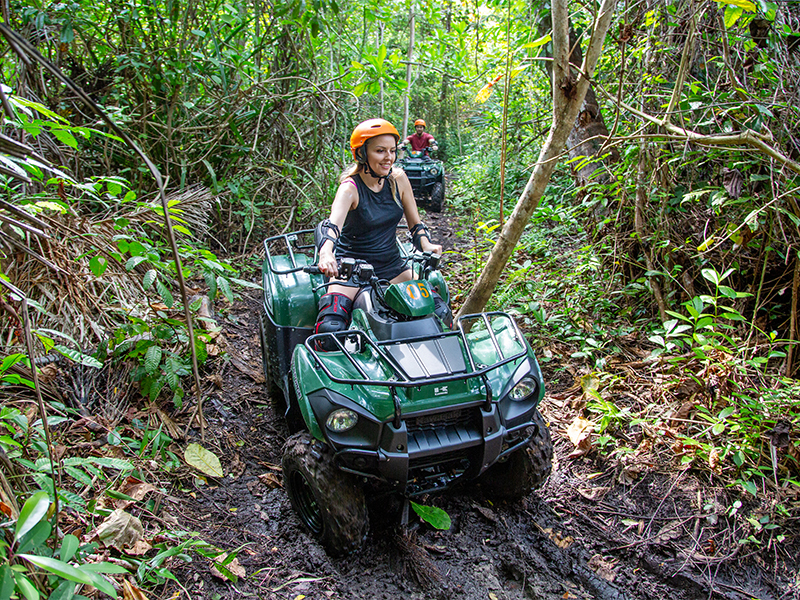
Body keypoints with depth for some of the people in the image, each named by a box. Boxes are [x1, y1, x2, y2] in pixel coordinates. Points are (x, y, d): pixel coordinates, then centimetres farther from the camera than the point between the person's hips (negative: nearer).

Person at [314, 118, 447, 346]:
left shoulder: (398, 178, 0)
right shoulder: (351, 188, -14)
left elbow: (415, 224, 9)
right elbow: (332, 224, -34)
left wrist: (427, 245, -13)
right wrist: (326, 254, -55)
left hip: (391, 266, 5)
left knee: (440, 310, -11)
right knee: (331, 326, -29)